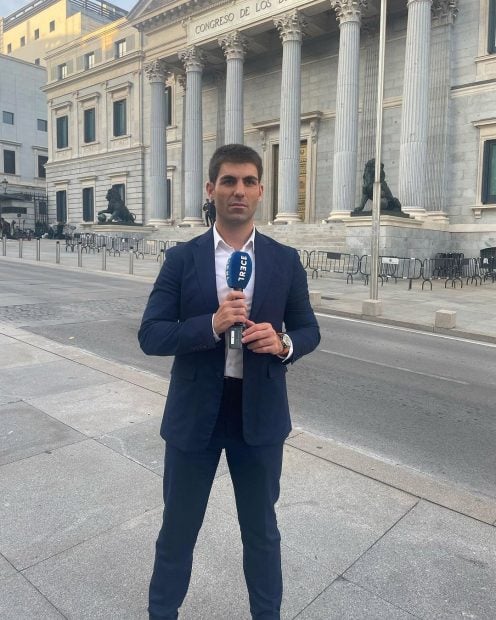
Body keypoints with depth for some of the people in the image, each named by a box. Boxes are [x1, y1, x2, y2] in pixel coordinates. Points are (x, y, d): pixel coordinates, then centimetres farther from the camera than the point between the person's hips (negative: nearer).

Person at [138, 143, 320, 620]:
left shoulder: (285, 260, 0)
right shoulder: (182, 258, -4)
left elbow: (309, 330, 5)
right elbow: (150, 335, -8)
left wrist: (283, 342, -18)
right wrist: (211, 324, -23)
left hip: (260, 414, 1)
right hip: (194, 413, 0)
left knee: (261, 530, 20)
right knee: (178, 529, 18)